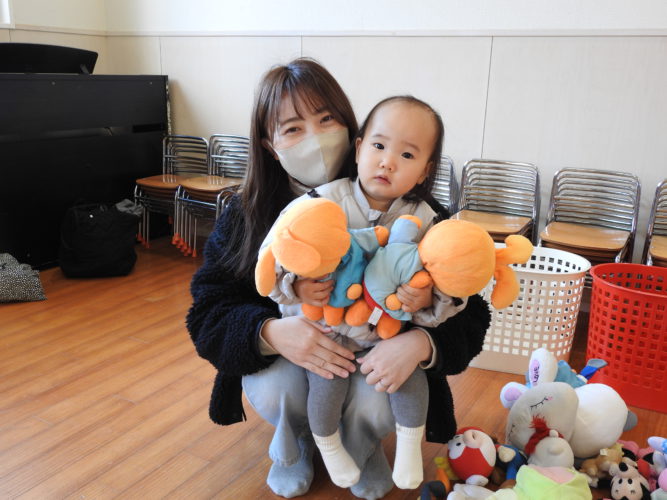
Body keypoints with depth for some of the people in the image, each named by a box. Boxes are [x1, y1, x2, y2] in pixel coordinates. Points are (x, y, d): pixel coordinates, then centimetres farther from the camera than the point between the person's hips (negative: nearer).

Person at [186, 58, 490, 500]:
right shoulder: (246, 215, -15)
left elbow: (469, 313, -18)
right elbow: (208, 313, -15)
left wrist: (420, 343, -41)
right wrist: (270, 332, -37)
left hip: (377, 360, 0)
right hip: (287, 358, 1)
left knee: (375, 403, -30)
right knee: (271, 390, -29)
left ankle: (363, 448, 12)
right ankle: (295, 444, 12)